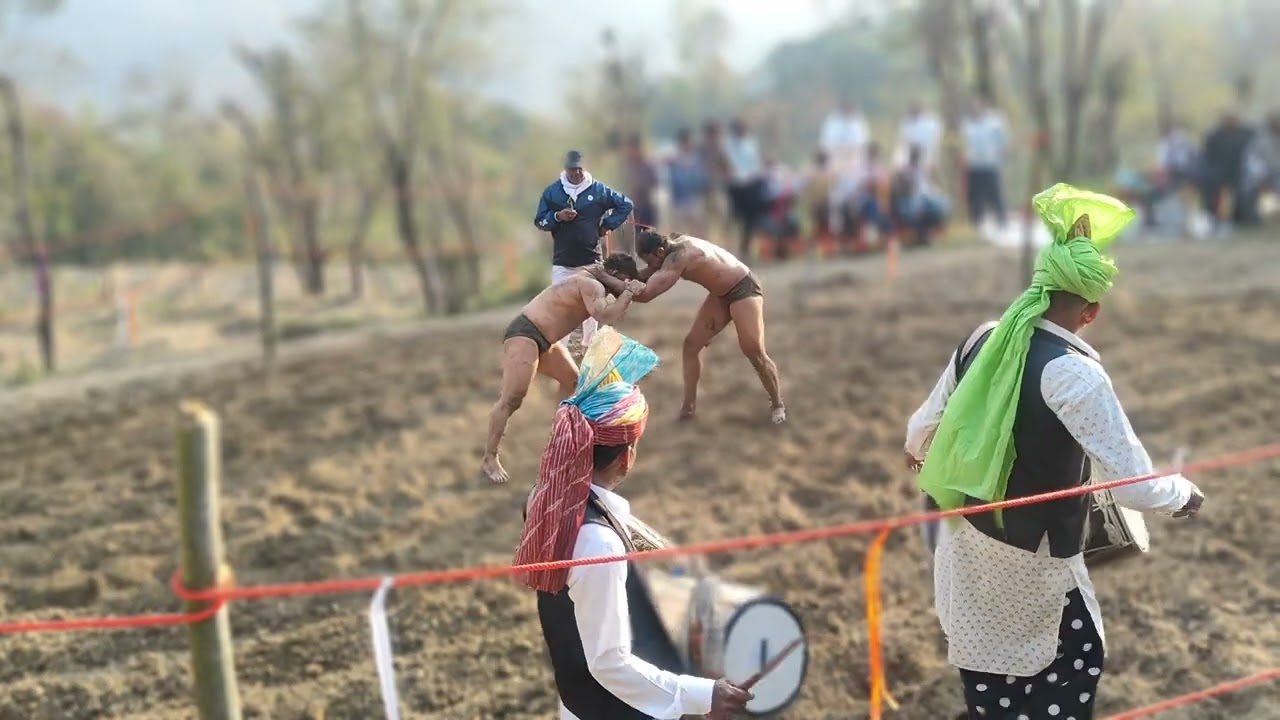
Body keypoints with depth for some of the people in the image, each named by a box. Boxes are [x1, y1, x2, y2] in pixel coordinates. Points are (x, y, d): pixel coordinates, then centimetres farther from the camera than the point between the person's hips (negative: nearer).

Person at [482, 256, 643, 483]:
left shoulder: (590, 278, 15)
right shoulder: (592, 285, -17)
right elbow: (606, 316, -30)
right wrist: (628, 293, -21)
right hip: (524, 334, -11)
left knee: (572, 379, 21)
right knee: (512, 399, -16)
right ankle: (490, 459, -14)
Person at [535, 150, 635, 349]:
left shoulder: (599, 189, -1)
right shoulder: (552, 191, 0)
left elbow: (625, 205, 8)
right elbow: (540, 221, 3)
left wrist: (608, 225, 1)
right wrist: (557, 216, -16)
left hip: (591, 260, 1)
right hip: (562, 261, -1)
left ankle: (589, 346, 24)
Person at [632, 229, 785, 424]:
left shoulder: (679, 257, -32)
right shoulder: (676, 246, -4)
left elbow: (645, 293, -38)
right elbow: (646, 276, 7)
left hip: (744, 288, -10)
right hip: (721, 294, 10)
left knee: (754, 351, -12)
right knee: (692, 343, 4)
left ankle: (777, 405, 7)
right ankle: (689, 405, 10)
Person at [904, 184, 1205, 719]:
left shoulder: (982, 342, -5)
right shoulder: (1074, 373, -25)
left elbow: (926, 422, 10)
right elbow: (1133, 484, -22)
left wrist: (915, 451, 33)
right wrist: (1183, 493, 0)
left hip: (966, 537, 7)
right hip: (1029, 555, -7)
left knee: (985, 653, 24)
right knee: (1078, 657, 14)